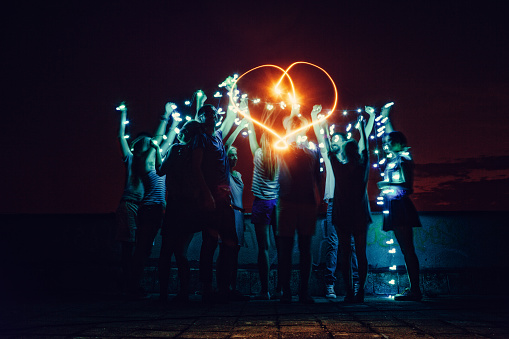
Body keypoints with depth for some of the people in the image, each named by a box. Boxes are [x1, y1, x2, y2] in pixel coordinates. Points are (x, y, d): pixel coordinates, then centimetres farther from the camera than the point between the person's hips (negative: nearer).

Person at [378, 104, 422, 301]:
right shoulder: (395, 157, 14)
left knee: (407, 250, -9)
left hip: (400, 207, -9)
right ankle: (414, 289, 9)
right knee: (407, 250, 7)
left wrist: (387, 184, -10)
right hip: (396, 207, 9)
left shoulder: (403, 158, -8)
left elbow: (407, 185, -17)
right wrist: (385, 117, 36)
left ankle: (414, 290, -8)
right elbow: (392, 135, 30)